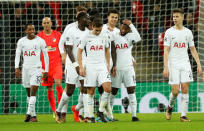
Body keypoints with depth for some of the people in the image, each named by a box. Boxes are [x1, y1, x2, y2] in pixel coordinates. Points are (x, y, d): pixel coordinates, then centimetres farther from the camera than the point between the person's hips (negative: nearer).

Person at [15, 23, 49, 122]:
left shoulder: (40, 41, -1)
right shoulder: (21, 41, 5)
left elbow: (46, 56, 5)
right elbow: (17, 55, 6)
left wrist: (46, 70, 2)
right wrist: (17, 68, -7)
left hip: (36, 68, -3)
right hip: (25, 69, 3)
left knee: (33, 91, -16)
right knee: (29, 93, 7)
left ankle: (29, 113, -21)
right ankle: (33, 115, 13)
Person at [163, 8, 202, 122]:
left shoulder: (188, 32, 8)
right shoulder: (169, 32, 0)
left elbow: (193, 50, 13)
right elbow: (166, 51, -4)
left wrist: (199, 65, 5)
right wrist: (166, 67, -13)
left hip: (185, 64, 2)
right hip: (173, 64, -2)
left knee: (185, 90, -6)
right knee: (175, 91, -6)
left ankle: (183, 115, -3)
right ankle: (170, 107, 24)